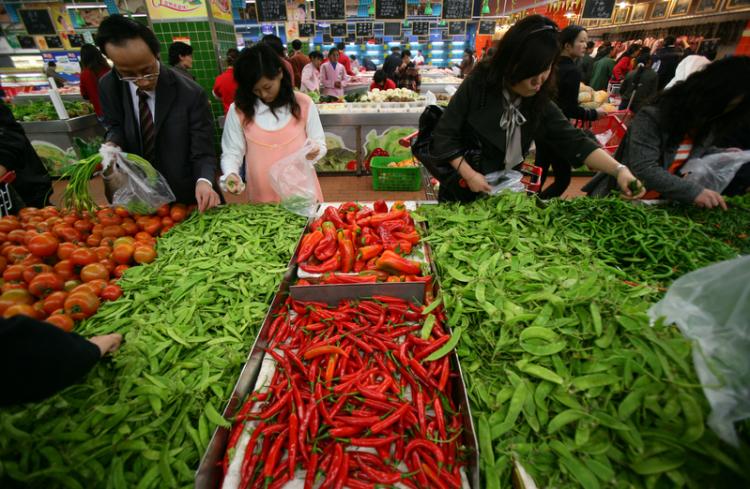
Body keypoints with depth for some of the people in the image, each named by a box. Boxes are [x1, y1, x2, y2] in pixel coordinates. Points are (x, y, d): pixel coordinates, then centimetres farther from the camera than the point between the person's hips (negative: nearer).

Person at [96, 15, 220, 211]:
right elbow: (116, 126, 7)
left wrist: (204, 181, -41)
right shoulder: (108, 86, -7)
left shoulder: (190, 93, -19)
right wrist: (112, 145, -17)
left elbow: (202, 153, -21)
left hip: (186, 195, -4)